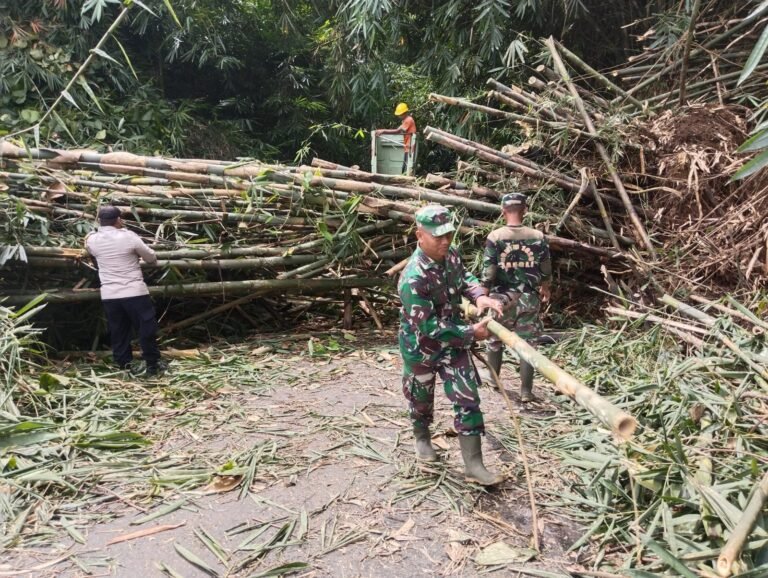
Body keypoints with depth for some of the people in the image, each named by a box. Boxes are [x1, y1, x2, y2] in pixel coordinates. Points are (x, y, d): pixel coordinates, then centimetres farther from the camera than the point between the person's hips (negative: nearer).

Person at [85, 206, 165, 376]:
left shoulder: (92, 240, 2)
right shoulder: (128, 236, -10)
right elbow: (151, 257, 1)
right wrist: (153, 258, 25)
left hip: (109, 295, 4)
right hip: (134, 292, -4)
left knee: (118, 332, 14)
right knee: (147, 328, 7)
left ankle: (123, 365, 19)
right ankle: (153, 364, 12)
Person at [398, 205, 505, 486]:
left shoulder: (451, 254, -12)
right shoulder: (413, 279, -34)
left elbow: (464, 276, 10)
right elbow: (429, 328, -31)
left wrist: (478, 295, -11)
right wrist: (471, 333, -26)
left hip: (452, 340, 5)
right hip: (420, 347, -5)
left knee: (467, 399, 0)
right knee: (421, 398, 18)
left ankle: (473, 464, 9)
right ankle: (422, 438, 50)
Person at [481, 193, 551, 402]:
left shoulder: (494, 237, -11)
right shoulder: (537, 237, -4)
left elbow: (488, 272, -12)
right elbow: (546, 269, 6)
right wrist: (545, 288, 24)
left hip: (501, 297, -1)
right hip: (528, 298, 1)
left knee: (495, 339, 19)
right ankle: (526, 390, 10)